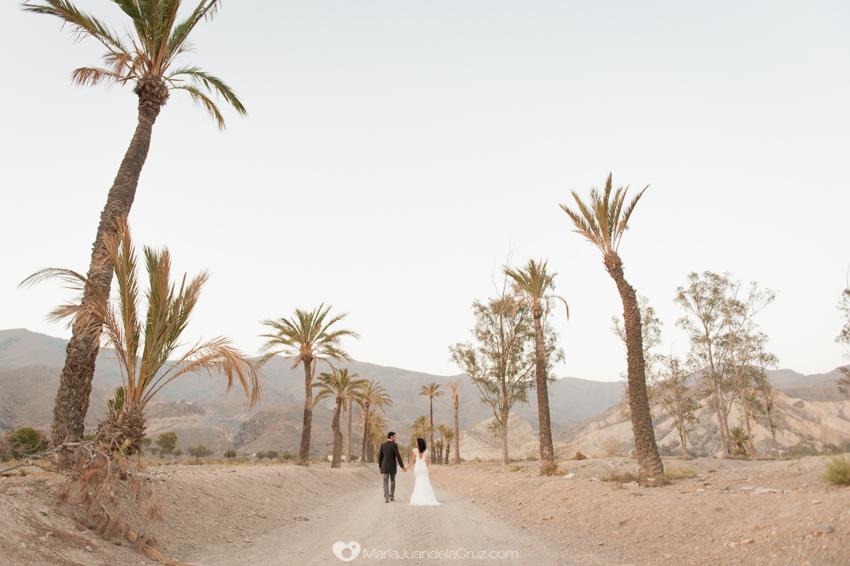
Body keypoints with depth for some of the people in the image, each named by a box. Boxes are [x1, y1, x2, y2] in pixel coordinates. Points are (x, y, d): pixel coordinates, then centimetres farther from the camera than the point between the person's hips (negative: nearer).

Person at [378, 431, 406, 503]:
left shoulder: (382, 445, -1)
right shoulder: (394, 445, -10)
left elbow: (380, 456, 1)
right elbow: (398, 456, -13)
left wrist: (380, 466, 13)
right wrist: (402, 466, -6)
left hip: (384, 467, 1)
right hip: (393, 467, -1)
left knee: (386, 482, 3)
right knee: (392, 481, 19)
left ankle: (386, 498, -9)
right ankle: (391, 496, 20)